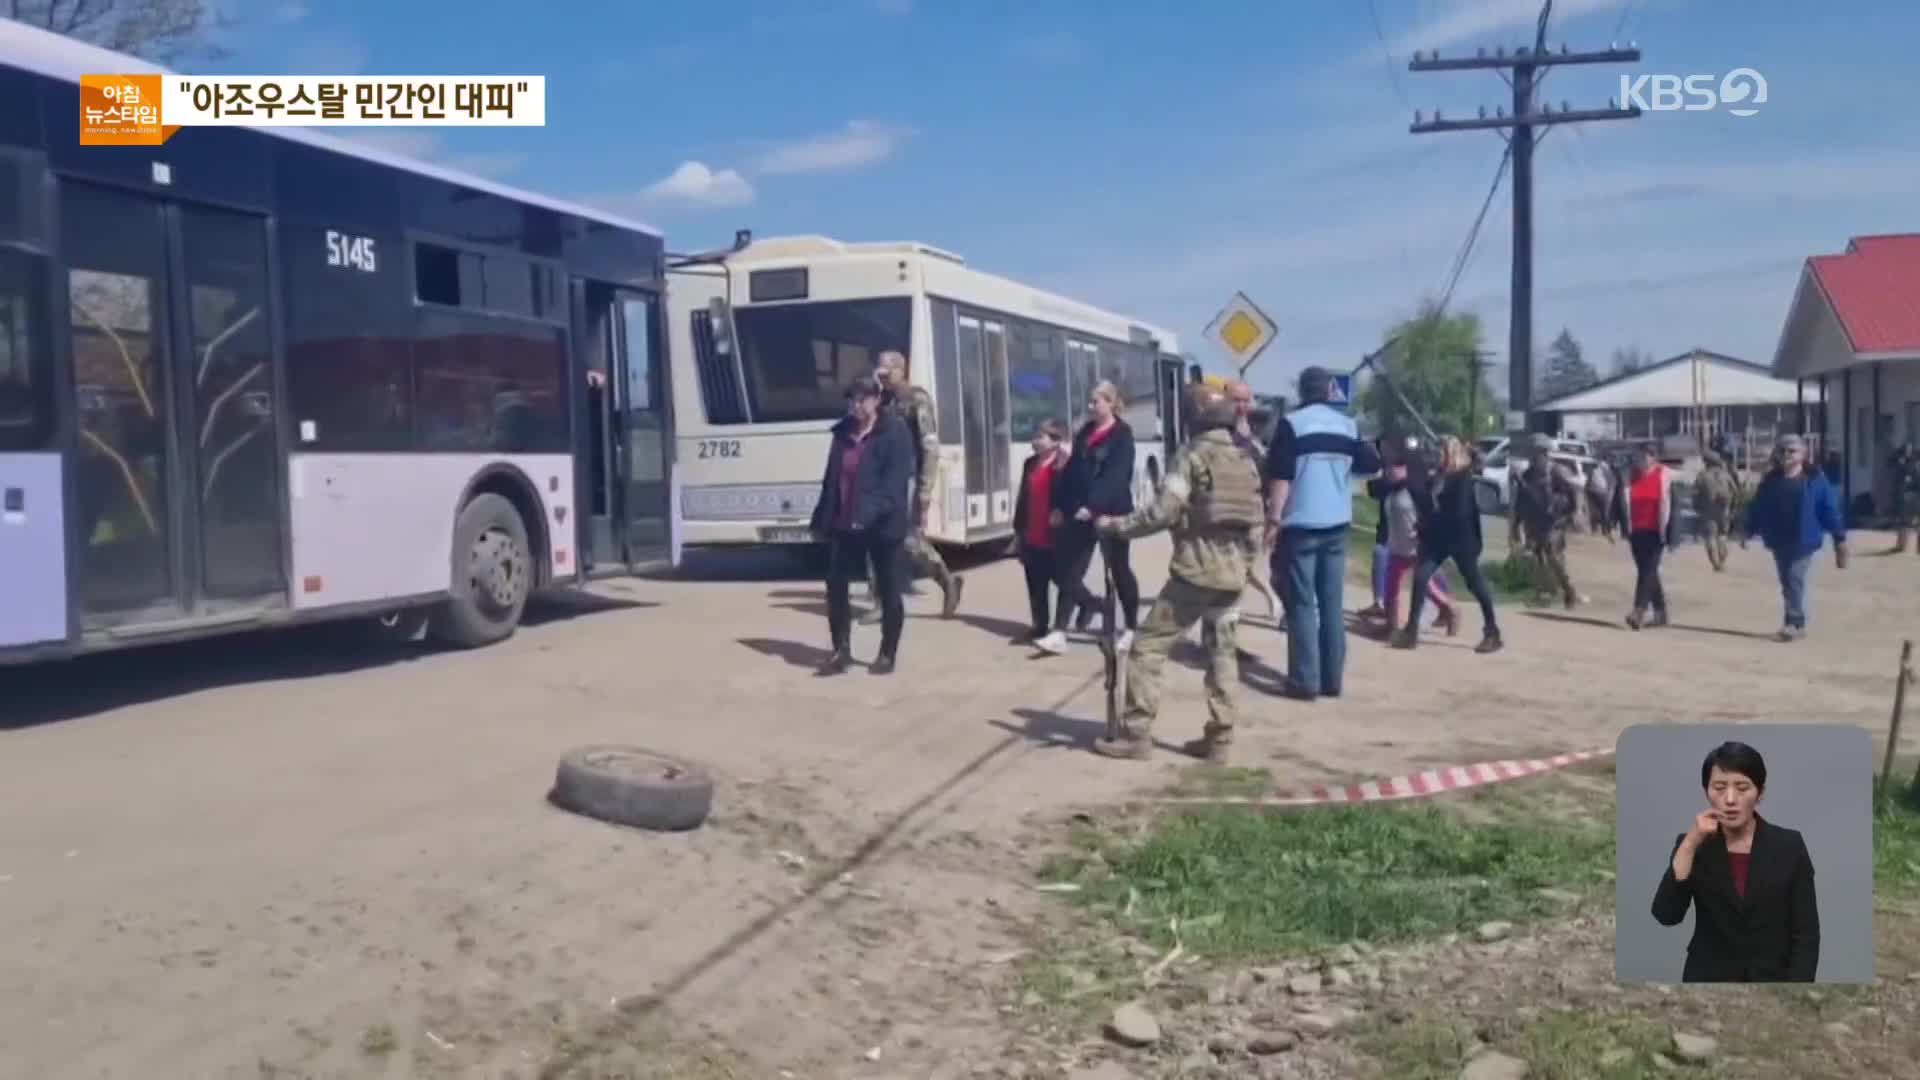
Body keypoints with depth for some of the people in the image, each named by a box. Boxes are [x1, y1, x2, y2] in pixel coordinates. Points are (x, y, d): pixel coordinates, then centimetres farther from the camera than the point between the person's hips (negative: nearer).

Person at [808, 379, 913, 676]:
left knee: (887, 589, 6)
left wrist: (871, 513, -28)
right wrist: (823, 518, 11)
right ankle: (841, 650, 17)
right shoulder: (842, 433, 11)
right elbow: (831, 479, 15)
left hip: (882, 525, -6)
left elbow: (895, 482, -17)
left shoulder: (895, 434, -8)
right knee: (835, 585, 5)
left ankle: (888, 654, 17)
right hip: (844, 525, 6)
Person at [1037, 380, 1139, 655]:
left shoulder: (1122, 435, -8)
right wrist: (1060, 505, 9)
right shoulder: (1084, 432, 12)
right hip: (1079, 514, 6)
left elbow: (1116, 476, -20)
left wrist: (1093, 505, -31)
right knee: (1069, 572, -1)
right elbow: (1072, 471, 14)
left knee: (1120, 571, 8)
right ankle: (1059, 633, -2)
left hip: (1112, 514, -6)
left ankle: (1131, 629, 23)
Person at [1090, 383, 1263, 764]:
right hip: (1233, 572, 7)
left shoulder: (1191, 454, -7)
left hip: (1195, 569, -7)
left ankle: (1136, 733, -2)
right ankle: (1219, 739, 11)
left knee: (1147, 647, -1)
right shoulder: (1245, 460, 13)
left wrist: (1115, 525, -7)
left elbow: (1164, 510, -16)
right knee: (1222, 651, 12)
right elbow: (1255, 521, 13)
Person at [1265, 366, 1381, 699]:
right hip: (1337, 524, 5)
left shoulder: (1291, 423, -7)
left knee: (1301, 604, 0)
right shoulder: (1348, 425, 7)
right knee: (1332, 603, 10)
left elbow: (1281, 476, -13)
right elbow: (1371, 465, 12)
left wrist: (1273, 520, -11)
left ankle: (1305, 681, -2)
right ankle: (1332, 678, 13)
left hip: (1300, 525, -4)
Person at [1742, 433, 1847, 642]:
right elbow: (1757, 507, 14)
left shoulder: (1815, 479, -5)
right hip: (1779, 541, 5)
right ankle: (1796, 624, 20)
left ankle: (1794, 624, -6)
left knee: (1795, 581, -11)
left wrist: (1839, 537, -8)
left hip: (1803, 541, -5)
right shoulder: (1770, 480, 8)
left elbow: (1830, 509, -6)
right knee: (1787, 583, 10)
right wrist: (1748, 531, 14)